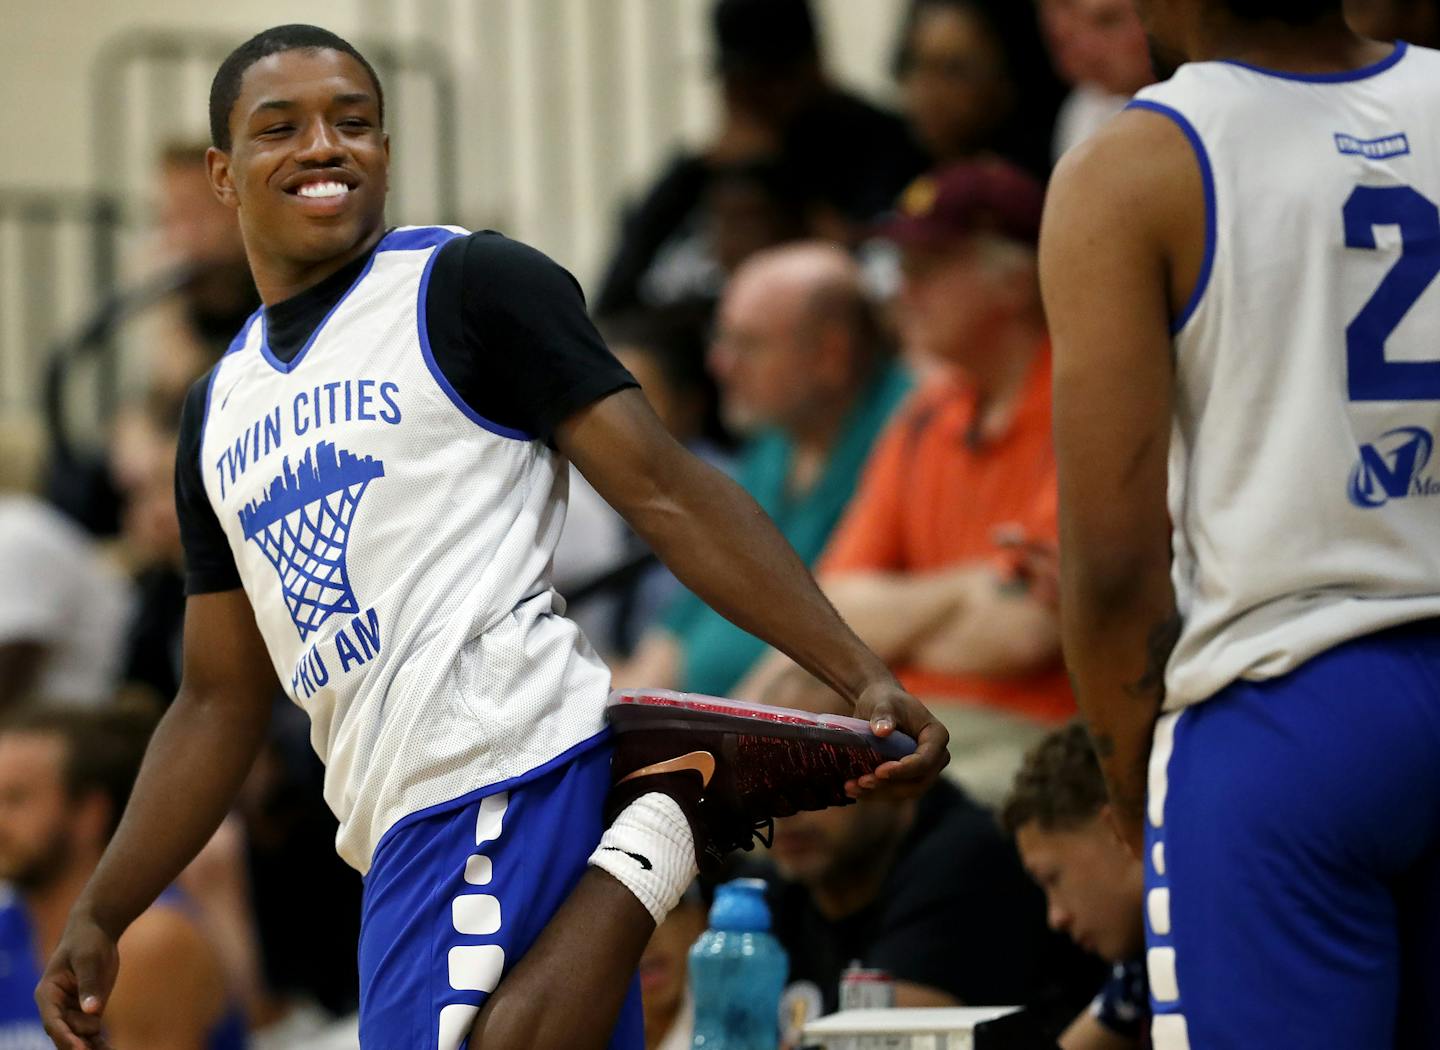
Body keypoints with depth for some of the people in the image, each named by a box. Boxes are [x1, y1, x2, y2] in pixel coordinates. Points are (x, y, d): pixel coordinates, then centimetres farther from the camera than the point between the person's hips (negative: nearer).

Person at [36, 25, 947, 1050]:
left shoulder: (468, 284, 0)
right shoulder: (219, 409, 21)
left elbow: (667, 494, -6)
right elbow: (222, 701, 25)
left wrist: (864, 676, -15)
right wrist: (100, 918, 17)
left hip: (498, 769, -8)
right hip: (406, 813, 8)